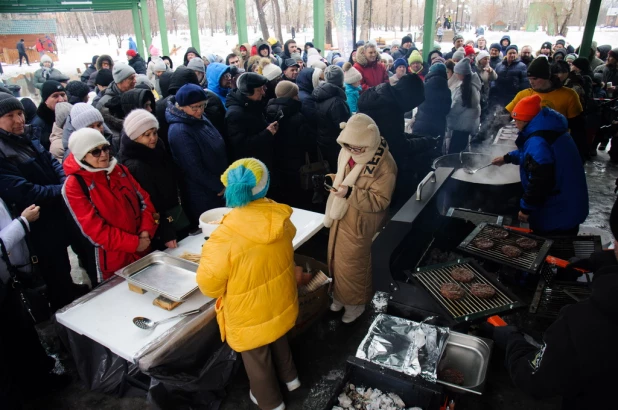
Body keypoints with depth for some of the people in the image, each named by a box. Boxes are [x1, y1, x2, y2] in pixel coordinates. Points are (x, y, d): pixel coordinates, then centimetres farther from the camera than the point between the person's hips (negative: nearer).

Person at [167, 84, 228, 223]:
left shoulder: (200, 118, 2)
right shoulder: (179, 131, -25)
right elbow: (194, 169, -23)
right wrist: (219, 186, -15)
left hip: (219, 184, 8)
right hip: (202, 193, -8)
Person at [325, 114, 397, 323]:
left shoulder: (384, 165, -27)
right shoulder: (347, 151, -4)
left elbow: (379, 201, -27)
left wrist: (350, 193, -36)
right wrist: (333, 180, -1)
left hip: (359, 225, -7)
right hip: (340, 217, 7)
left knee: (352, 265, 10)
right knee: (337, 260, 22)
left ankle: (355, 302, 36)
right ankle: (340, 295, 46)